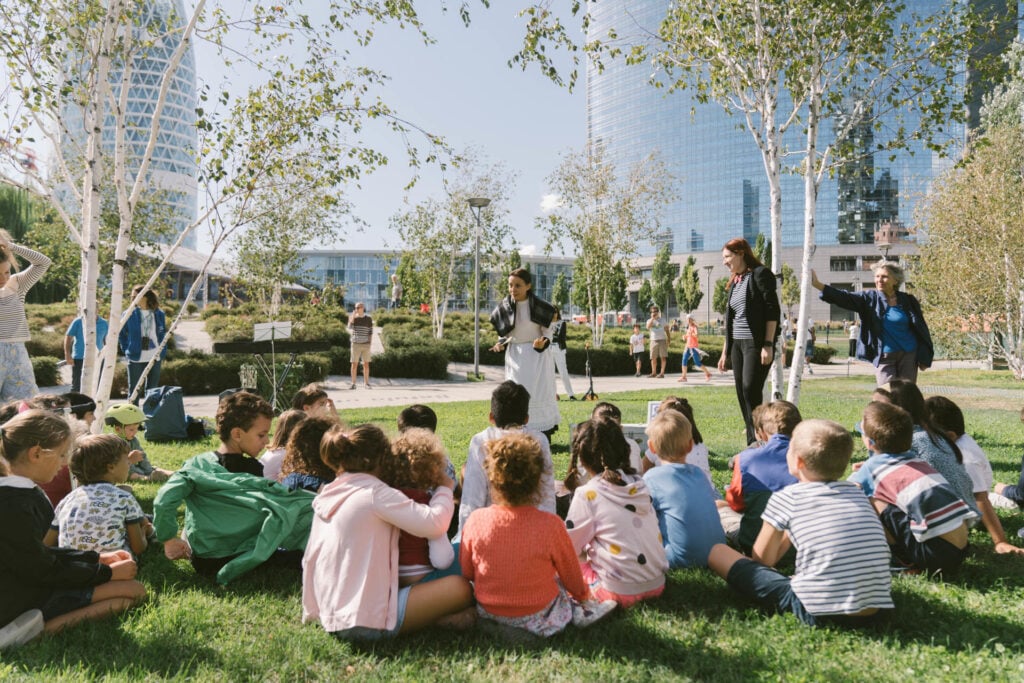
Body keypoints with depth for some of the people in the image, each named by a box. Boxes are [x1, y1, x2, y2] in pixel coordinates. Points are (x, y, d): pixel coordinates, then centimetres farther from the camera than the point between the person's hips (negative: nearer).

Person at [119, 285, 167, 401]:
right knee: (133, 391, 2)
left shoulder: (159, 314, 4)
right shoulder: (130, 314, -2)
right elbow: (121, 333, 9)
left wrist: (163, 352, 5)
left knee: (152, 391, 10)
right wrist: (126, 350, 1)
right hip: (135, 358, -2)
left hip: (155, 358, 2)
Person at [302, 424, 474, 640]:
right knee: (460, 588, -12)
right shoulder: (374, 492, -14)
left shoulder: (325, 496, 11)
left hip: (330, 619, 10)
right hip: (366, 620, -9)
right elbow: (435, 522, -18)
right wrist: (445, 488, 0)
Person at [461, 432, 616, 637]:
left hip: (488, 610, 3)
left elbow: (466, 572, -2)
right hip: (537, 616, -2)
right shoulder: (550, 525, -22)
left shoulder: (476, 520, -17)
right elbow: (571, 573, -5)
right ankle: (579, 611, 14)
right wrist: (583, 596, 17)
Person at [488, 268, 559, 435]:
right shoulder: (505, 307, -3)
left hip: (537, 354, -2)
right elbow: (504, 334, 9)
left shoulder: (539, 306, -10)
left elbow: (547, 332, -3)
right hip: (515, 356, 3)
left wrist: (542, 343, -24)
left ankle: (544, 434, 9)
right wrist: (500, 345, -11)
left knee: (539, 394, -3)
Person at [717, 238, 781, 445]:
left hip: (756, 343, -8)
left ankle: (758, 440, -11)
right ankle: (753, 444, 10)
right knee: (742, 394, 4)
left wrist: (768, 345, -17)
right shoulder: (734, 282, 18)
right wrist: (725, 351, 19)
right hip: (737, 343, 8)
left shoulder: (760, 274, -4)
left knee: (750, 390, -18)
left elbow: (773, 310, -11)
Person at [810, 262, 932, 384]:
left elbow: (920, 329, 5)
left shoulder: (907, 301, 0)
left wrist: (924, 358, 3)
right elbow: (844, 298, -16)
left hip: (908, 355, 1)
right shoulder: (869, 298, -2)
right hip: (884, 356, -1)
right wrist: (817, 284, -30)